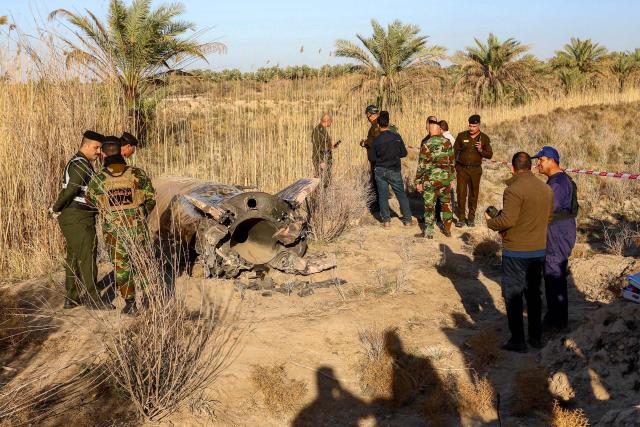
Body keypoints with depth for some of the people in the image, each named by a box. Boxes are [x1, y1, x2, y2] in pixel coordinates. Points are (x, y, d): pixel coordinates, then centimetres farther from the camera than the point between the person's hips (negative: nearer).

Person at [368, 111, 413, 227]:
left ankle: (386, 220, 9)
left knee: (383, 196, 9)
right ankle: (407, 219, 14)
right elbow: (404, 153, -1)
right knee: (401, 195, 10)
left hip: (380, 171, 0)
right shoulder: (397, 137, -9)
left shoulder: (376, 140, -9)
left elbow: (371, 158, -5)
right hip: (394, 171, 0)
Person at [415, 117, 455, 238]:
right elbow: (452, 162, 7)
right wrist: (452, 179, 16)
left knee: (429, 205, 3)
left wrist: (418, 181, -4)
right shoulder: (447, 142, 1)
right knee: (446, 202, 16)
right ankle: (447, 229, 25)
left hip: (431, 179, -4)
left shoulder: (426, 144, -12)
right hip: (445, 178, 4)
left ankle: (428, 232, 8)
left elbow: (422, 165, -12)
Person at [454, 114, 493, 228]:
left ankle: (471, 218, 17)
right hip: (462, 168, -1)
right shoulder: (461, 136, 0)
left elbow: (490, 155, 3)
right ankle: (461, 218, 3)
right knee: (461, 193, -6)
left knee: (473, 194, 7)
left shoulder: (484, 138, 2)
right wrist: (454, 167, 1)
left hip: (475, 170, 1)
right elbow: (455, 151, 6)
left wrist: (481, 150, -17)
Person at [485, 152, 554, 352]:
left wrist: (490, 221, -5)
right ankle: (536, 336, 27)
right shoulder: (547, 189, 5)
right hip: (539, 251, 7)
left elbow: (507, 220, -24)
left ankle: (517, 340, 9)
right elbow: (548, 218, 12)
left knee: (513, 297, 5)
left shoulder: (514, 189, -19)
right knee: (533, 294, 19)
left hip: (516, 252, -7)